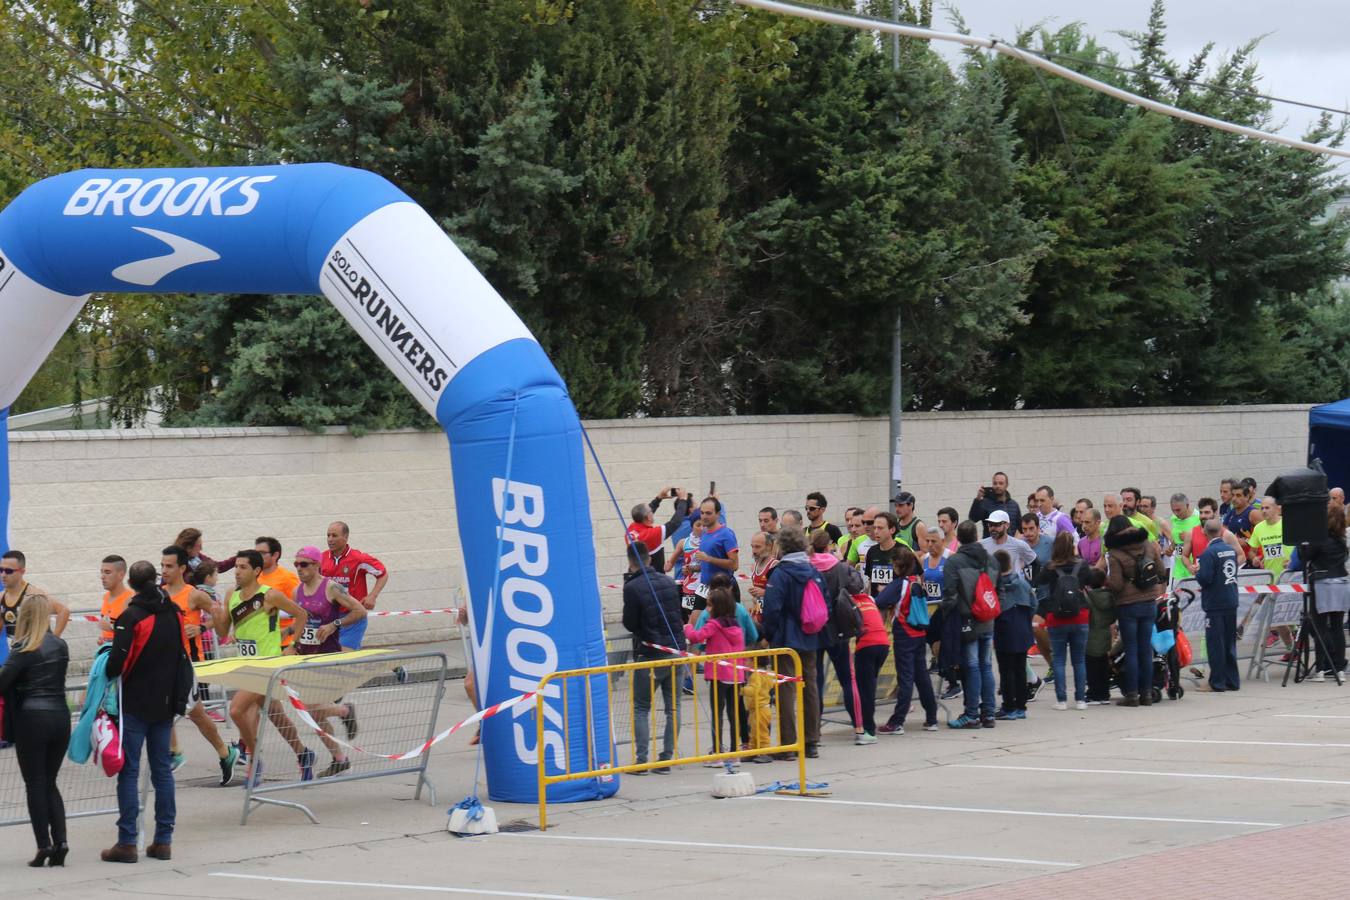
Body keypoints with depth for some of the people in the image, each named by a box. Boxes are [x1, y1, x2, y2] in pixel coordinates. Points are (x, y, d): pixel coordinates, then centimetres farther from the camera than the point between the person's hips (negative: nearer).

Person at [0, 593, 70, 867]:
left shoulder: (24, 650, -11)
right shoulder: (60, 646, 6)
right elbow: (57, 679, 9)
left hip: (31, 718, -5)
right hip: (60, 717, 5)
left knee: (35, 784, 3)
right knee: (50, 783, 13)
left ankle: (44, 845, -2)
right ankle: (60, 841, 0)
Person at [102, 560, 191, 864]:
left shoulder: (131, 617, -14)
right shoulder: (173, 613, 5)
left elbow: (118, 662, -19)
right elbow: (184, 658, 11)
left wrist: (107, 673, 2)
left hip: (134, 705, -6)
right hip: (165, 704, 6)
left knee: (128, 772, -2)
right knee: (162, 770, 10)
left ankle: (127, 842, -4)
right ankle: (163, 841, 11)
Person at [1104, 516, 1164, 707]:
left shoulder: (1114, 554, -14)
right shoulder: (1150, 546, 1)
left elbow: (1116, 585, -16)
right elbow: (1161, 573, 8)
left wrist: (1105, 581, 4)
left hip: (1128, 606, -4)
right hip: (1149, 604, 4)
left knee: (1131, 650, 1)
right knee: (1146, 648, 10)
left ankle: (1132, 694, 2)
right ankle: (1147, 693, 12)